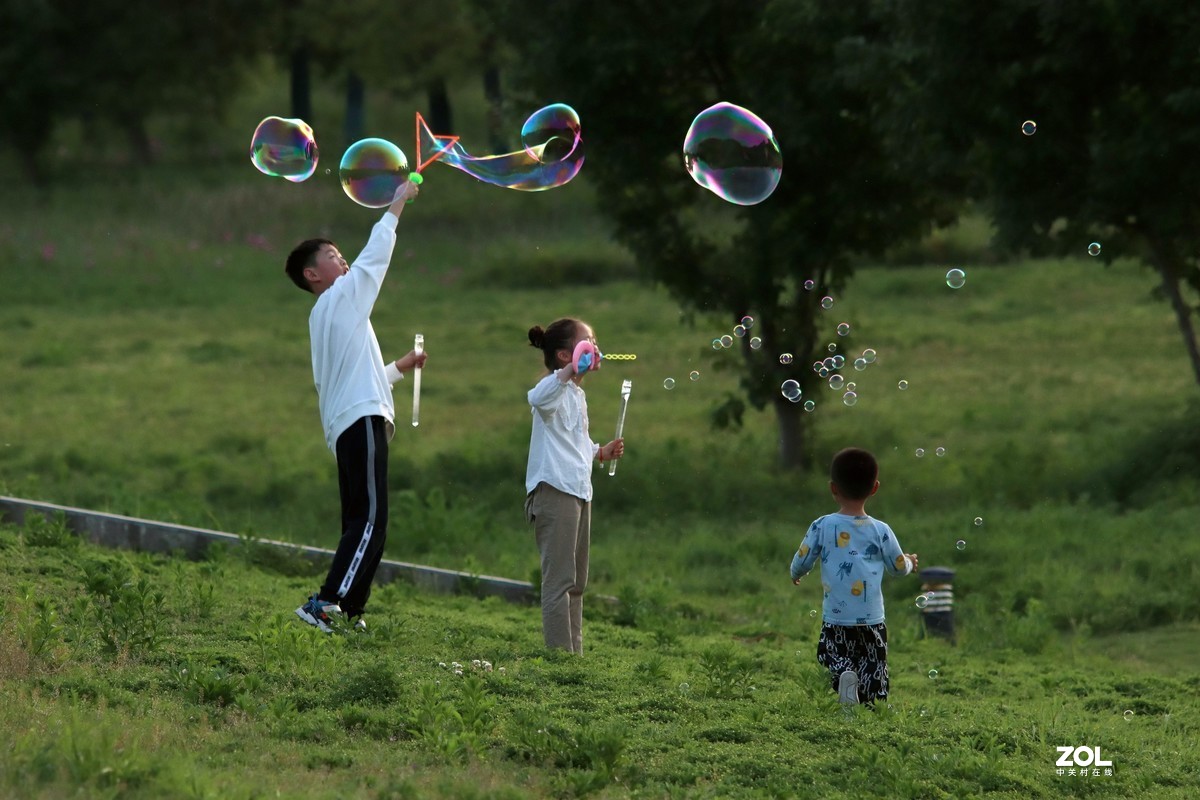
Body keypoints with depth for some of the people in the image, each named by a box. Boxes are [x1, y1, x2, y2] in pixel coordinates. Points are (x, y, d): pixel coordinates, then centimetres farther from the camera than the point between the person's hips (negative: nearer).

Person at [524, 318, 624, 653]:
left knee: (576, 582, 14)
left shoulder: (577, 394, 20)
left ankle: (574, 651, 19)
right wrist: (570, 370, -49)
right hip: (554, 490, -10)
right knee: (559, 579, -11)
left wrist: (603, 452, 15)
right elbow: (537, 398, -37)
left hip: (579, 493, 10)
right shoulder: (556, 388, -10)